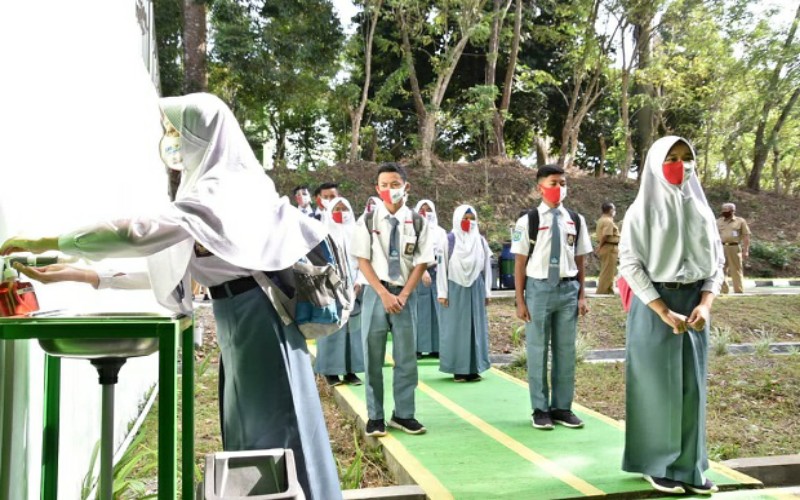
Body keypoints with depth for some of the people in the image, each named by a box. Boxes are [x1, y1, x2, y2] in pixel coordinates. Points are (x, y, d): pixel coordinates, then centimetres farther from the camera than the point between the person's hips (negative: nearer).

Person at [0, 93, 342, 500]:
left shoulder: (222, 187, -15)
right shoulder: (218, 187, 14)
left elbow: (143, 233, -28)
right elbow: (164, 267, 13)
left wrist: (47, 243, -18)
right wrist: (81, 274, 7)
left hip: (255, 318, -9)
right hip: (242, 321, 9)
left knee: (272, 433, 1)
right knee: (252, 432, 17)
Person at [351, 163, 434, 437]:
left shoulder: (417, 222, 0)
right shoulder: (368, 222, 0)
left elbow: (421, 263, 0)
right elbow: (363, 261, -3)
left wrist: (403, 295, -10)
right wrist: (384, 294, -11)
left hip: (405, 294, 1)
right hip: (376, 293, 0)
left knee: (406, 358, 6)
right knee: (373, 358, 4)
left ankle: (403, 414, 18)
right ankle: (375, 416, 15)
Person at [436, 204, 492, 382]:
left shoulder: (481, 240, 7)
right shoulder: (449, 240, -5)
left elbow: (486, 267, 10)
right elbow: (442, 267, -5)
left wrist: (487, 292, 8)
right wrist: (442, 293, -9)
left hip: (476, 289, 4)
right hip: (455, 288, -4)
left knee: (476, 326, 5)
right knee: (456, 327, 1)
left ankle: (474, 368, 13)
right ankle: (458, 369, 6)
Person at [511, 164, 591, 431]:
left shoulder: (576, 220, 6)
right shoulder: (527, 221, -3)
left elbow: (579, 260, 10)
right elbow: (520, 263, -2)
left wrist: (582, 295, 5)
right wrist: (520, 301, -5)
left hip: (568, 289, 3)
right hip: (539, 289, -3)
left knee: (566, 350, 9)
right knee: (538, 350, 5)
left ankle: (562, 407, 21)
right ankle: (540, 409, 17)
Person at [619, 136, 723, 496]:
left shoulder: (700, 207, 9)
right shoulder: (642, 210, -5)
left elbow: (716, 260, 9)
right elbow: (629, 265, -10)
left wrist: (705, 303, -8)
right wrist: (664, 312, -16)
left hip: (695, 303, 5)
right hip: (654, 305, -4)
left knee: (692, 386, 6)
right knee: (657, 386, 1)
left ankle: (688, 466, 17)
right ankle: (656, 466, 13)